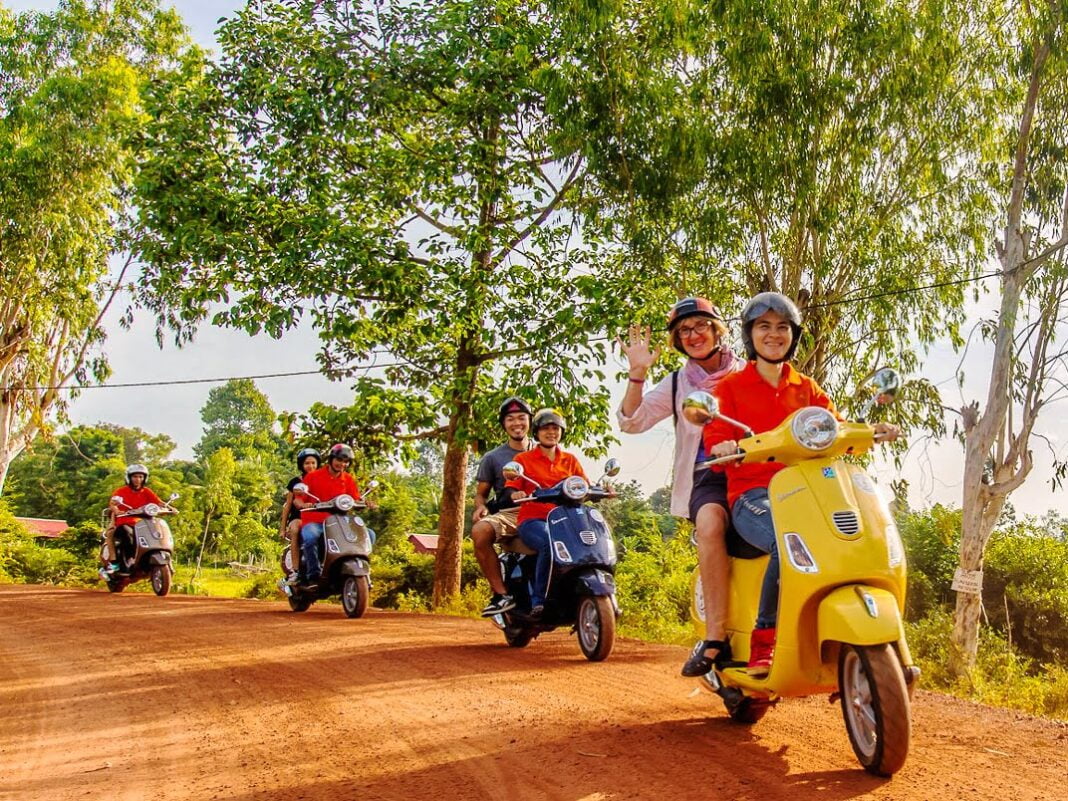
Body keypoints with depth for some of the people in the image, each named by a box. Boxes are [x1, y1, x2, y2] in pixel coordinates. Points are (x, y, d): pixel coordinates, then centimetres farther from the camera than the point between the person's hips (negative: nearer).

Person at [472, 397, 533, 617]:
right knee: (479, 532, -35)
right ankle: (501, 593, -29)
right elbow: (481, 492, 18)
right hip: (506, 514, 0)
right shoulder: (493, 458, 15)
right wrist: (480, 506, -6)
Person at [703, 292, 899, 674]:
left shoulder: (807, 388, 23)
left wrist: (872, 431, -12)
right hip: (752, 495, -4)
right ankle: (763, 642, -20)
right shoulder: (730, 387, 12)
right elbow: (714, 437, -3)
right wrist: (722, 447, -27)